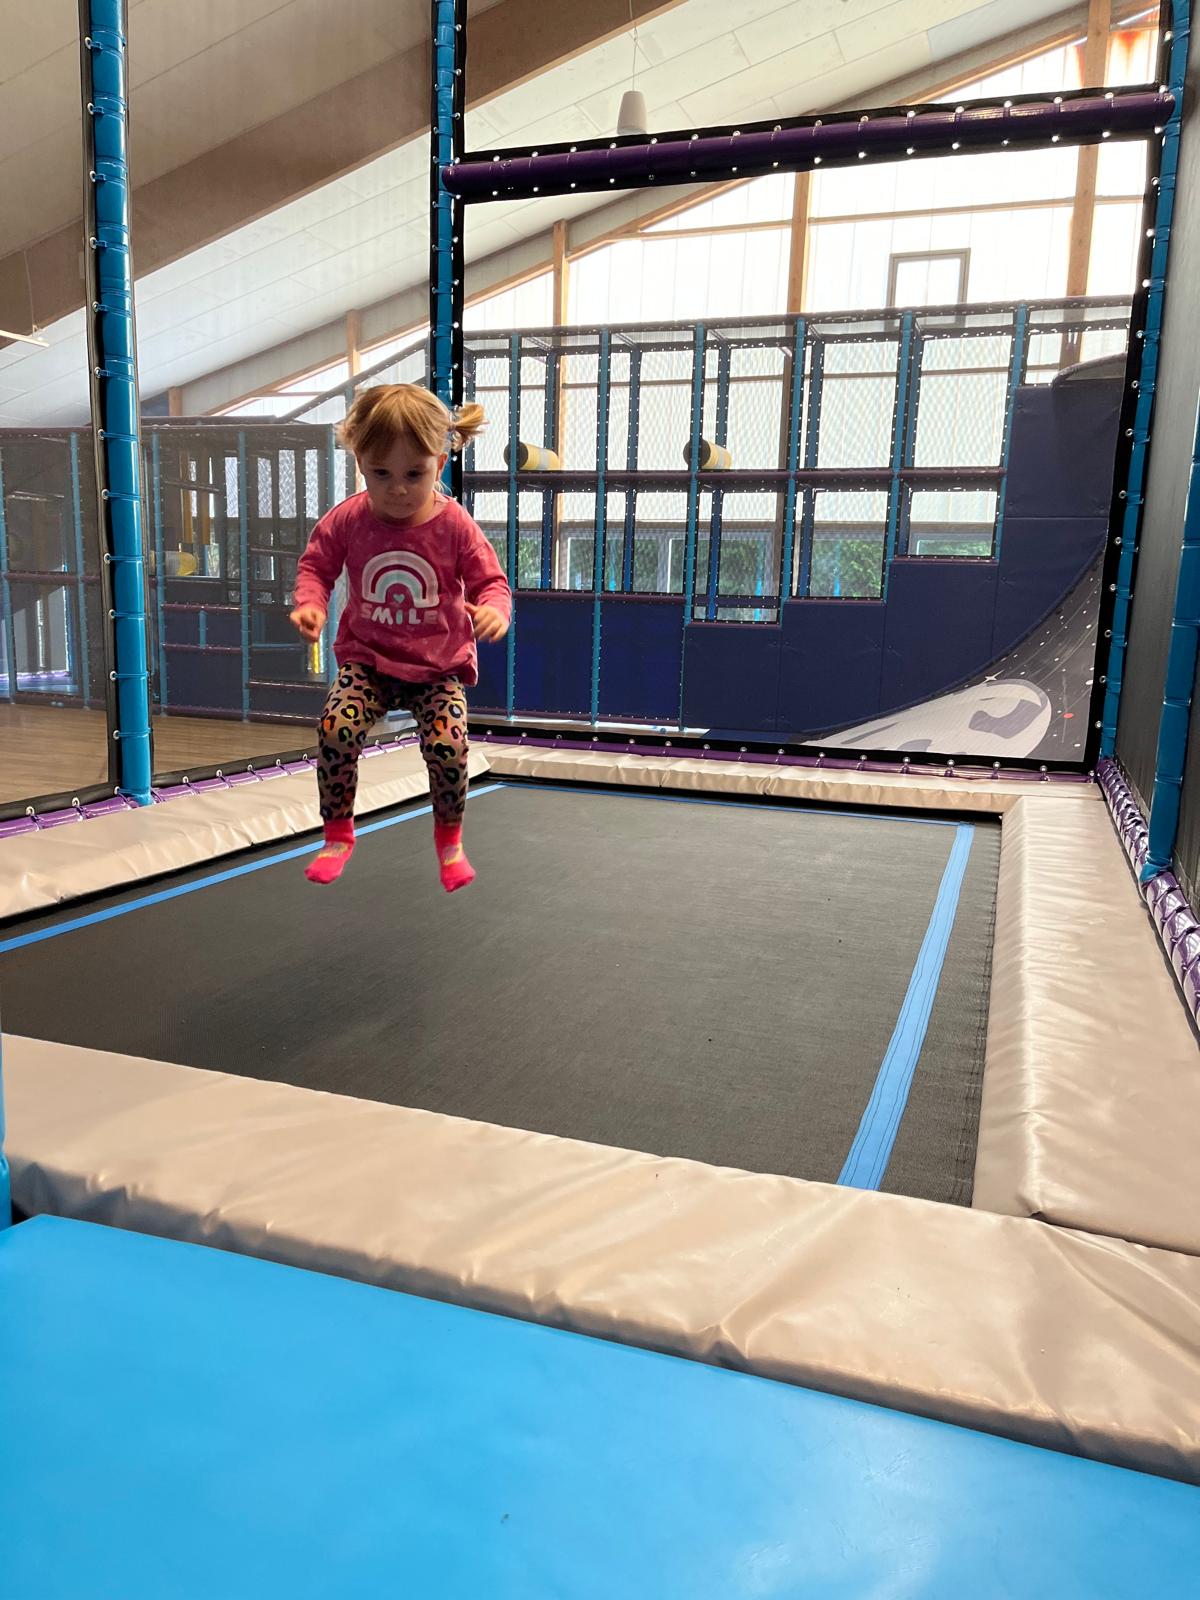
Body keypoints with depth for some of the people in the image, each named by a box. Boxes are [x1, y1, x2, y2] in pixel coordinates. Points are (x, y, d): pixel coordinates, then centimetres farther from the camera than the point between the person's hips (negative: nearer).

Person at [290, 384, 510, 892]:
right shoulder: (347, 520, -6)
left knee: (448, 745, -22)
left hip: (439, 665, -1)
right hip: (367, 659, 1)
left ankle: (449, 838, 10)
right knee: (336, 729, -24)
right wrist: (309, 602, -16)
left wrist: (494, 609, -29)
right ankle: (337, 836, 0)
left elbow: (490, 580, -4)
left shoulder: (454, 525, -10)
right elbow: (316, 565, 7)